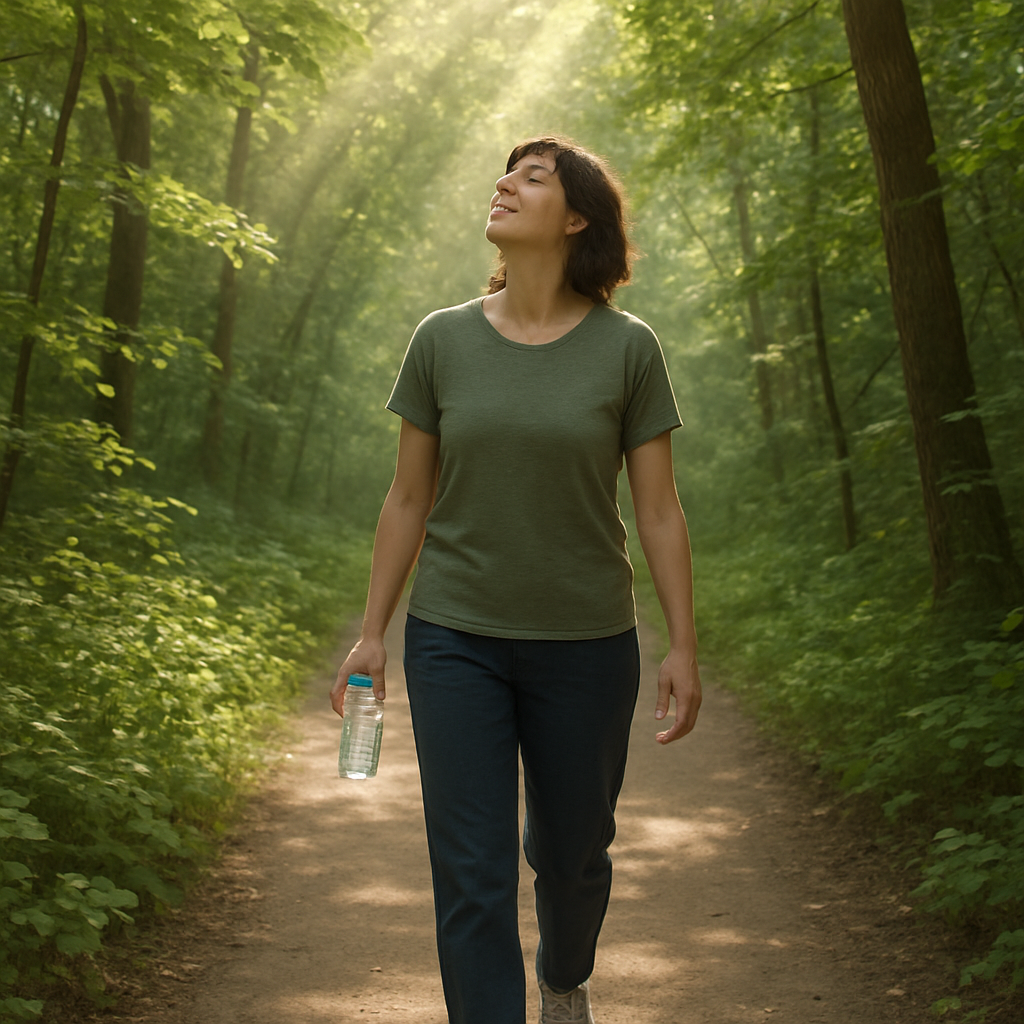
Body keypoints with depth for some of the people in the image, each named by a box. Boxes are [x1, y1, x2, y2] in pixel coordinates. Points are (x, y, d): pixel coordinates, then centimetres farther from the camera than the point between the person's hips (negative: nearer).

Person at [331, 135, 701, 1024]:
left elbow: (660, 511, -2)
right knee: (471, 874, -2)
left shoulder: (628, 348, -5)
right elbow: (409, 501, 5)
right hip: (456, 641, 0)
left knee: (572, 850, 16)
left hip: (585, 646, 0)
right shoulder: (443, 340, -1)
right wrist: (371, 634, 4)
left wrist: (684, 648, -4)